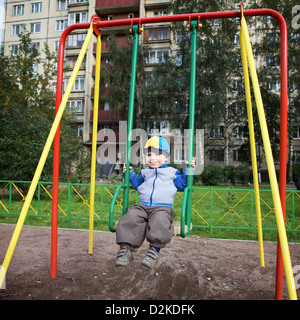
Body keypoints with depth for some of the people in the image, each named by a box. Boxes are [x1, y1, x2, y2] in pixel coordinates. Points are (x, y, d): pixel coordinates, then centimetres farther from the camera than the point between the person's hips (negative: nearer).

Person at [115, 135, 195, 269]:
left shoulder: (172, 172, 18)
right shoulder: (144, 172, 27)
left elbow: (182, 185, 18)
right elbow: (137, 184, 40)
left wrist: (187, 170, 12)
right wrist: (130, 173, 33)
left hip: (163, 208, -3)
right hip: (142, 206, 3)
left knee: (160, 222, -37)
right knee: (130, 219, -27)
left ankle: (154, 250, -28)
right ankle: (126, 248, -24)